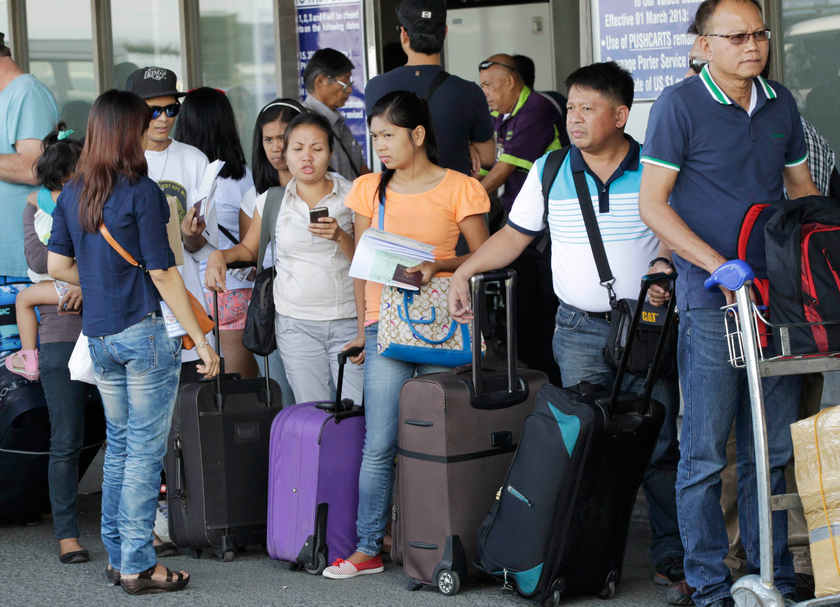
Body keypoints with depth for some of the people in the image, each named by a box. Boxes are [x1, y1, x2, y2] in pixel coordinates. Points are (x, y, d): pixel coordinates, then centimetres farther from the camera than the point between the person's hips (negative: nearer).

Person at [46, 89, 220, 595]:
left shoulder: (73, 194, 6)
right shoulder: (141, 192, -13)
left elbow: (58, 266, 9)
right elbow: (162, 273, -14)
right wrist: (201, 340, -10)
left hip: (99, 337, 7)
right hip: (145, 330, -7)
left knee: (120, 443, 17)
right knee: (146, 448, 0)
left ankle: (117, 554, 21)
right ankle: (138, 565, 3)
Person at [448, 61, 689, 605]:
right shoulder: (550, 171, 8)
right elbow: (514, 235, 14)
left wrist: (668, 266, -15)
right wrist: (463, 273, 4)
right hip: (580, 330, 2)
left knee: (658, 447, -3)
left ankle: (673, 559, 3)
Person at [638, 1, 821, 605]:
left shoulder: (781, 102, 11)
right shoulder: (680, 104, -6)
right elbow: (652, 204, -8)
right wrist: (720, 266, -15)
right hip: (710, 299, -5)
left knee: (773, 448, 10)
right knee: (705, 451, -1)